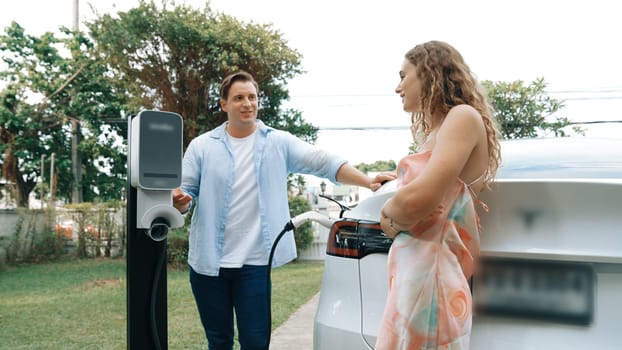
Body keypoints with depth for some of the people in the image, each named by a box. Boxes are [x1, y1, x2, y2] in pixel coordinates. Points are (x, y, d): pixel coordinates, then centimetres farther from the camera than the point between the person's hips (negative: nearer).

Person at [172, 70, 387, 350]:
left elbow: (323, 162, -3)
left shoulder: (279, 143, 4)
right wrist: (179, 200, -19)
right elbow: (185, 191, 5)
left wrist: (369, 183, -14)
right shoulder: (202, 146, 5)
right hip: (208, 261, 1)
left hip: (254, 262, -1)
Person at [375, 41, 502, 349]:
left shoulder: (464, 116, -9)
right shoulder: (434, 133, 18)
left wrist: (389, 212, -2)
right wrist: (395, 219, -6)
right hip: (412, 277, 8)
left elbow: (417, 200, -22)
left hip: (428, 280, -8)